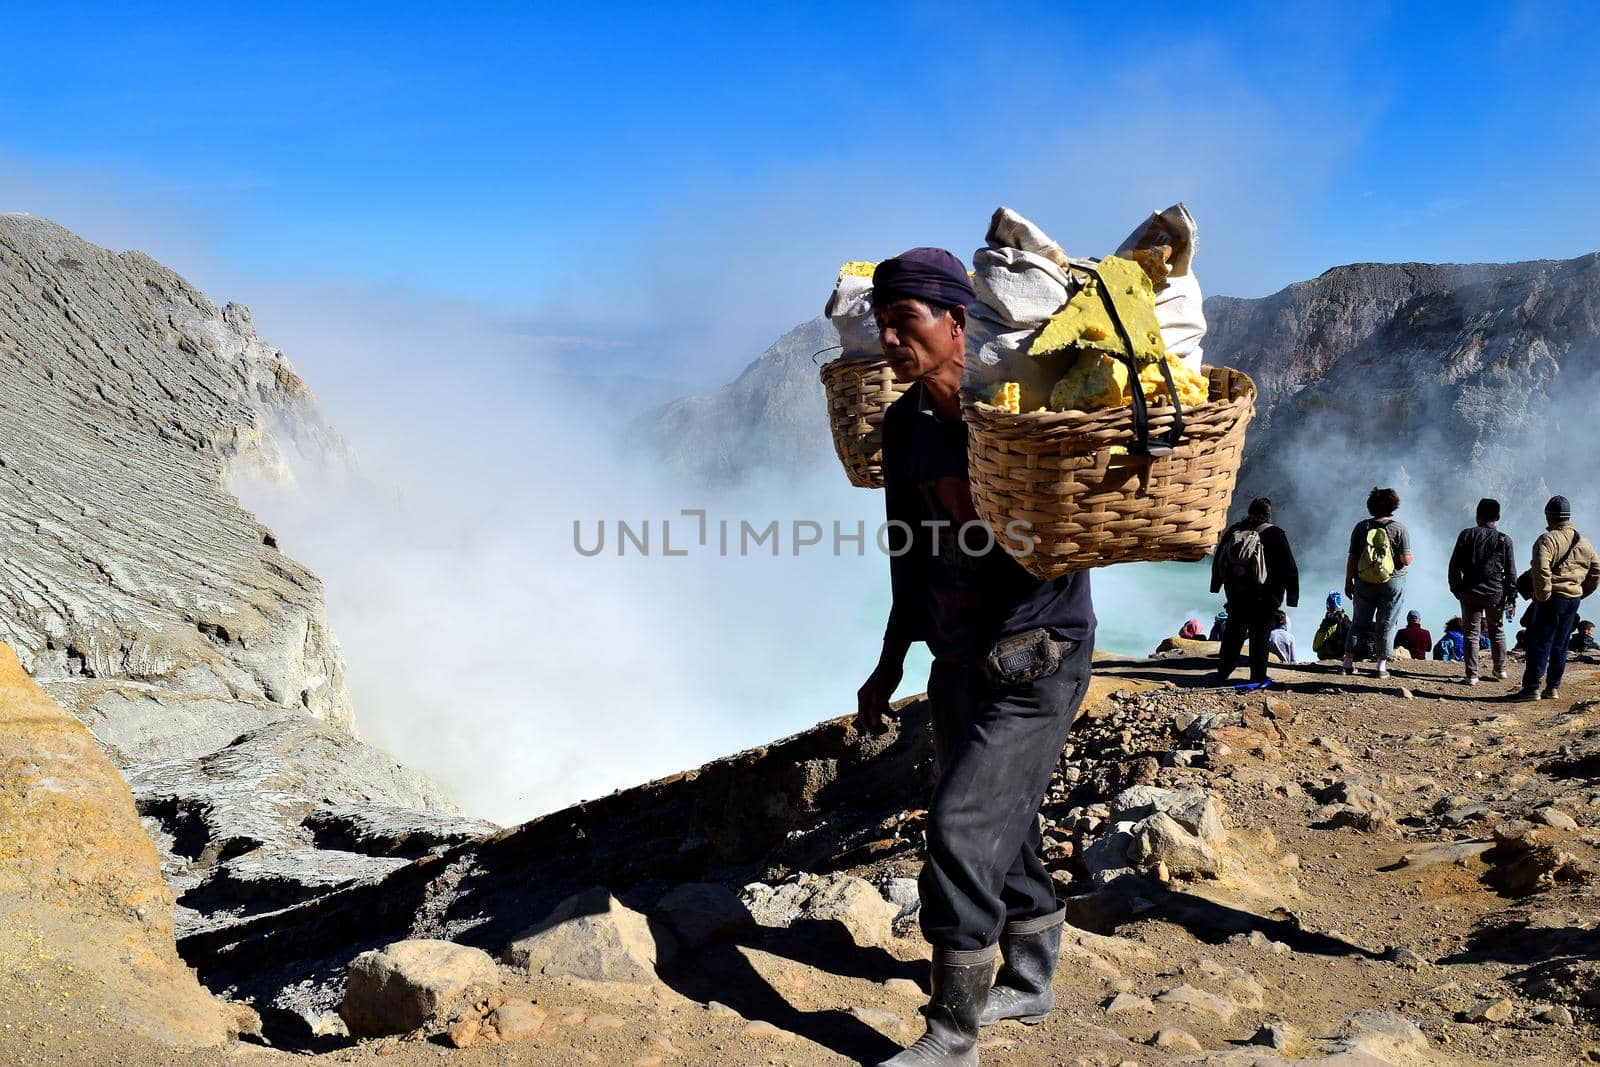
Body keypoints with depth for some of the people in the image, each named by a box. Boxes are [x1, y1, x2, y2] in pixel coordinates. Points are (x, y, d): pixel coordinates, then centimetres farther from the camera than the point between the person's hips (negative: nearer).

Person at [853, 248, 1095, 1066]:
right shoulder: (904, 426, 5)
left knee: (963, 822, -11)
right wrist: (889, 667, 19)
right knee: (1001, 828, 17)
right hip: (959, 662, 7)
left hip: (1038, 660, -7)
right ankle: (1028, 984, 38)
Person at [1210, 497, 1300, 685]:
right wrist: (1292, 596, -3)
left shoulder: (1234, 530, 4)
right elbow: (1289, 568, -10)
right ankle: (1257, 677, 4)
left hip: (1236, 593, 4)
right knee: (1260, 634, 4)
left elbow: (1218, 560, 14)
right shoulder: (1274, 535, -11)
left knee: (1233, 632, 17)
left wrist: (1216, 586, 24)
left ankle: (1223, 673, 22)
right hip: (1265, 597, -4)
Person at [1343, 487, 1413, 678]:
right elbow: (1406, 560, -11)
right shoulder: (1399, 529, -8)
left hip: (1364, 583, 2)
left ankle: (1349, 661, 11)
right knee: (1386, 624, 5)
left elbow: (1352, 558, -1)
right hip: (1393, 582, -2)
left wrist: (1348, 581, 6)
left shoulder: (1361, 527, -1)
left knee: (1360, 622, 11)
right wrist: (1408, 558, 12)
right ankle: (1382, 666, 5)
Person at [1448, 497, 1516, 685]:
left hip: (1470, 593, -1)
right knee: (1497, 631, 18)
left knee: (1472, 633, 4)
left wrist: (1456, 589, 7)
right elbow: (1511, 573, -1)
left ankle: (1472, 675, 0)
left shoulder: (1467, 535, -4)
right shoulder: (1504, 540, -3)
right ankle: (1500, 670, 28)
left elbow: (1454, 566, -3)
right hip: (1496, 594, 1)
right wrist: (1512, 599, 5)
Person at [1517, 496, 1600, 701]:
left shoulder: (1548, 539, -12)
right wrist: (1582, 592, 20)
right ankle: (1553, 688, 16)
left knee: (1539, 644, -4)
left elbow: (1541, 569, -25)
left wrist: (1542, 595, -16)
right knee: (1560, 646, 13)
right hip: (1574, 599, 7)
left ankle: (1532, 688, -6)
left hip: (1552, 599, -7)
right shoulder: (1583, 542, 12)